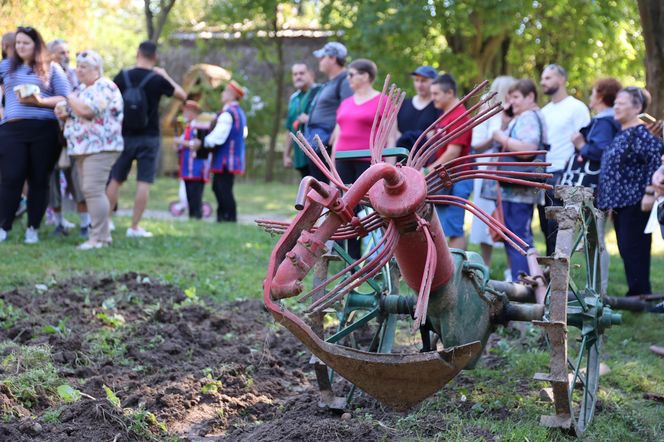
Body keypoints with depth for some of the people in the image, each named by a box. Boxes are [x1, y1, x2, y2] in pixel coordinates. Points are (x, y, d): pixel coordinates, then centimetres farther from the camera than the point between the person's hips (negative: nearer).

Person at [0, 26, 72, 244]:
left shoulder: (52, 69, 8)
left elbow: (66, 99, 1)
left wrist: (40, 101, -11)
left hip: (44, 130, 0)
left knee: (39, 180, 3)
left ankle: (33, 228, 12)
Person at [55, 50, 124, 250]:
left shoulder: (104, 87, -10)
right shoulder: (82, 89, 19)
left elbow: (87, 110, -24)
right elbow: (75, 116, 29)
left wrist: (69, 97, -7)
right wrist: (64, 115, 6)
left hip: (100, 147, -10)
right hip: (82, 147, 10)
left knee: (93, 190, -15)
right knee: (89, 191, 8)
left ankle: (99, 237, -13)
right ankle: (102, 233, 12)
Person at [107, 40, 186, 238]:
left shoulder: (122, 77, -2)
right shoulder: (157, 79, -8)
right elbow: (183, 95, 5)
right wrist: (165, 75, 13)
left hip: (125, 136, 3)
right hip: (149, 138, -3)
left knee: (115, 180, 12)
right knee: (144, 182, 0)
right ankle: (134, 227, -2)